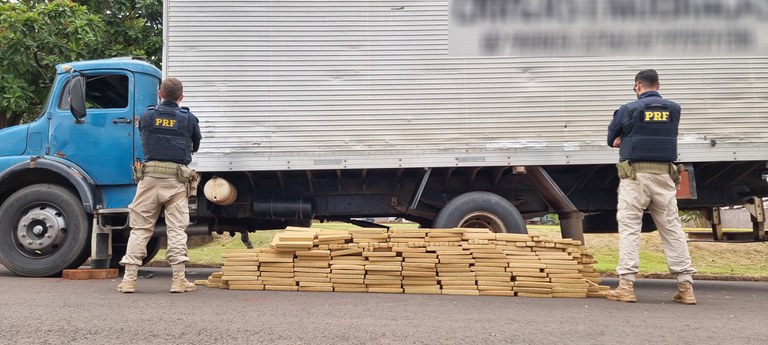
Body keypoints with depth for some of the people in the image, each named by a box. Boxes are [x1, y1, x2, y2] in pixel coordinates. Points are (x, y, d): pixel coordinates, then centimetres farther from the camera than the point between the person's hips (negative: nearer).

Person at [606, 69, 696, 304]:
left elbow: (612, 140, 7)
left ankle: (626, 285, -7)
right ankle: (686, 286, 7)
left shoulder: (628, 110, -3)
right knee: (672, 228, 6)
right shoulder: (674, 109, 8)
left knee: (629, 228, -1)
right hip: (664, 175, 4)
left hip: (635, 174, -3)